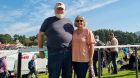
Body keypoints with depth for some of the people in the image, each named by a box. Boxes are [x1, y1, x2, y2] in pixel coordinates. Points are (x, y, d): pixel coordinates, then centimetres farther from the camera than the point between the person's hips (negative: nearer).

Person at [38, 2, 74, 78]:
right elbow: (40, 34, 8)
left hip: (68, 53, 4)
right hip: (54, 53, -3)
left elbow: (73, 36, 20)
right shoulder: (49, 20, 7)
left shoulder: (69, 22, 17)